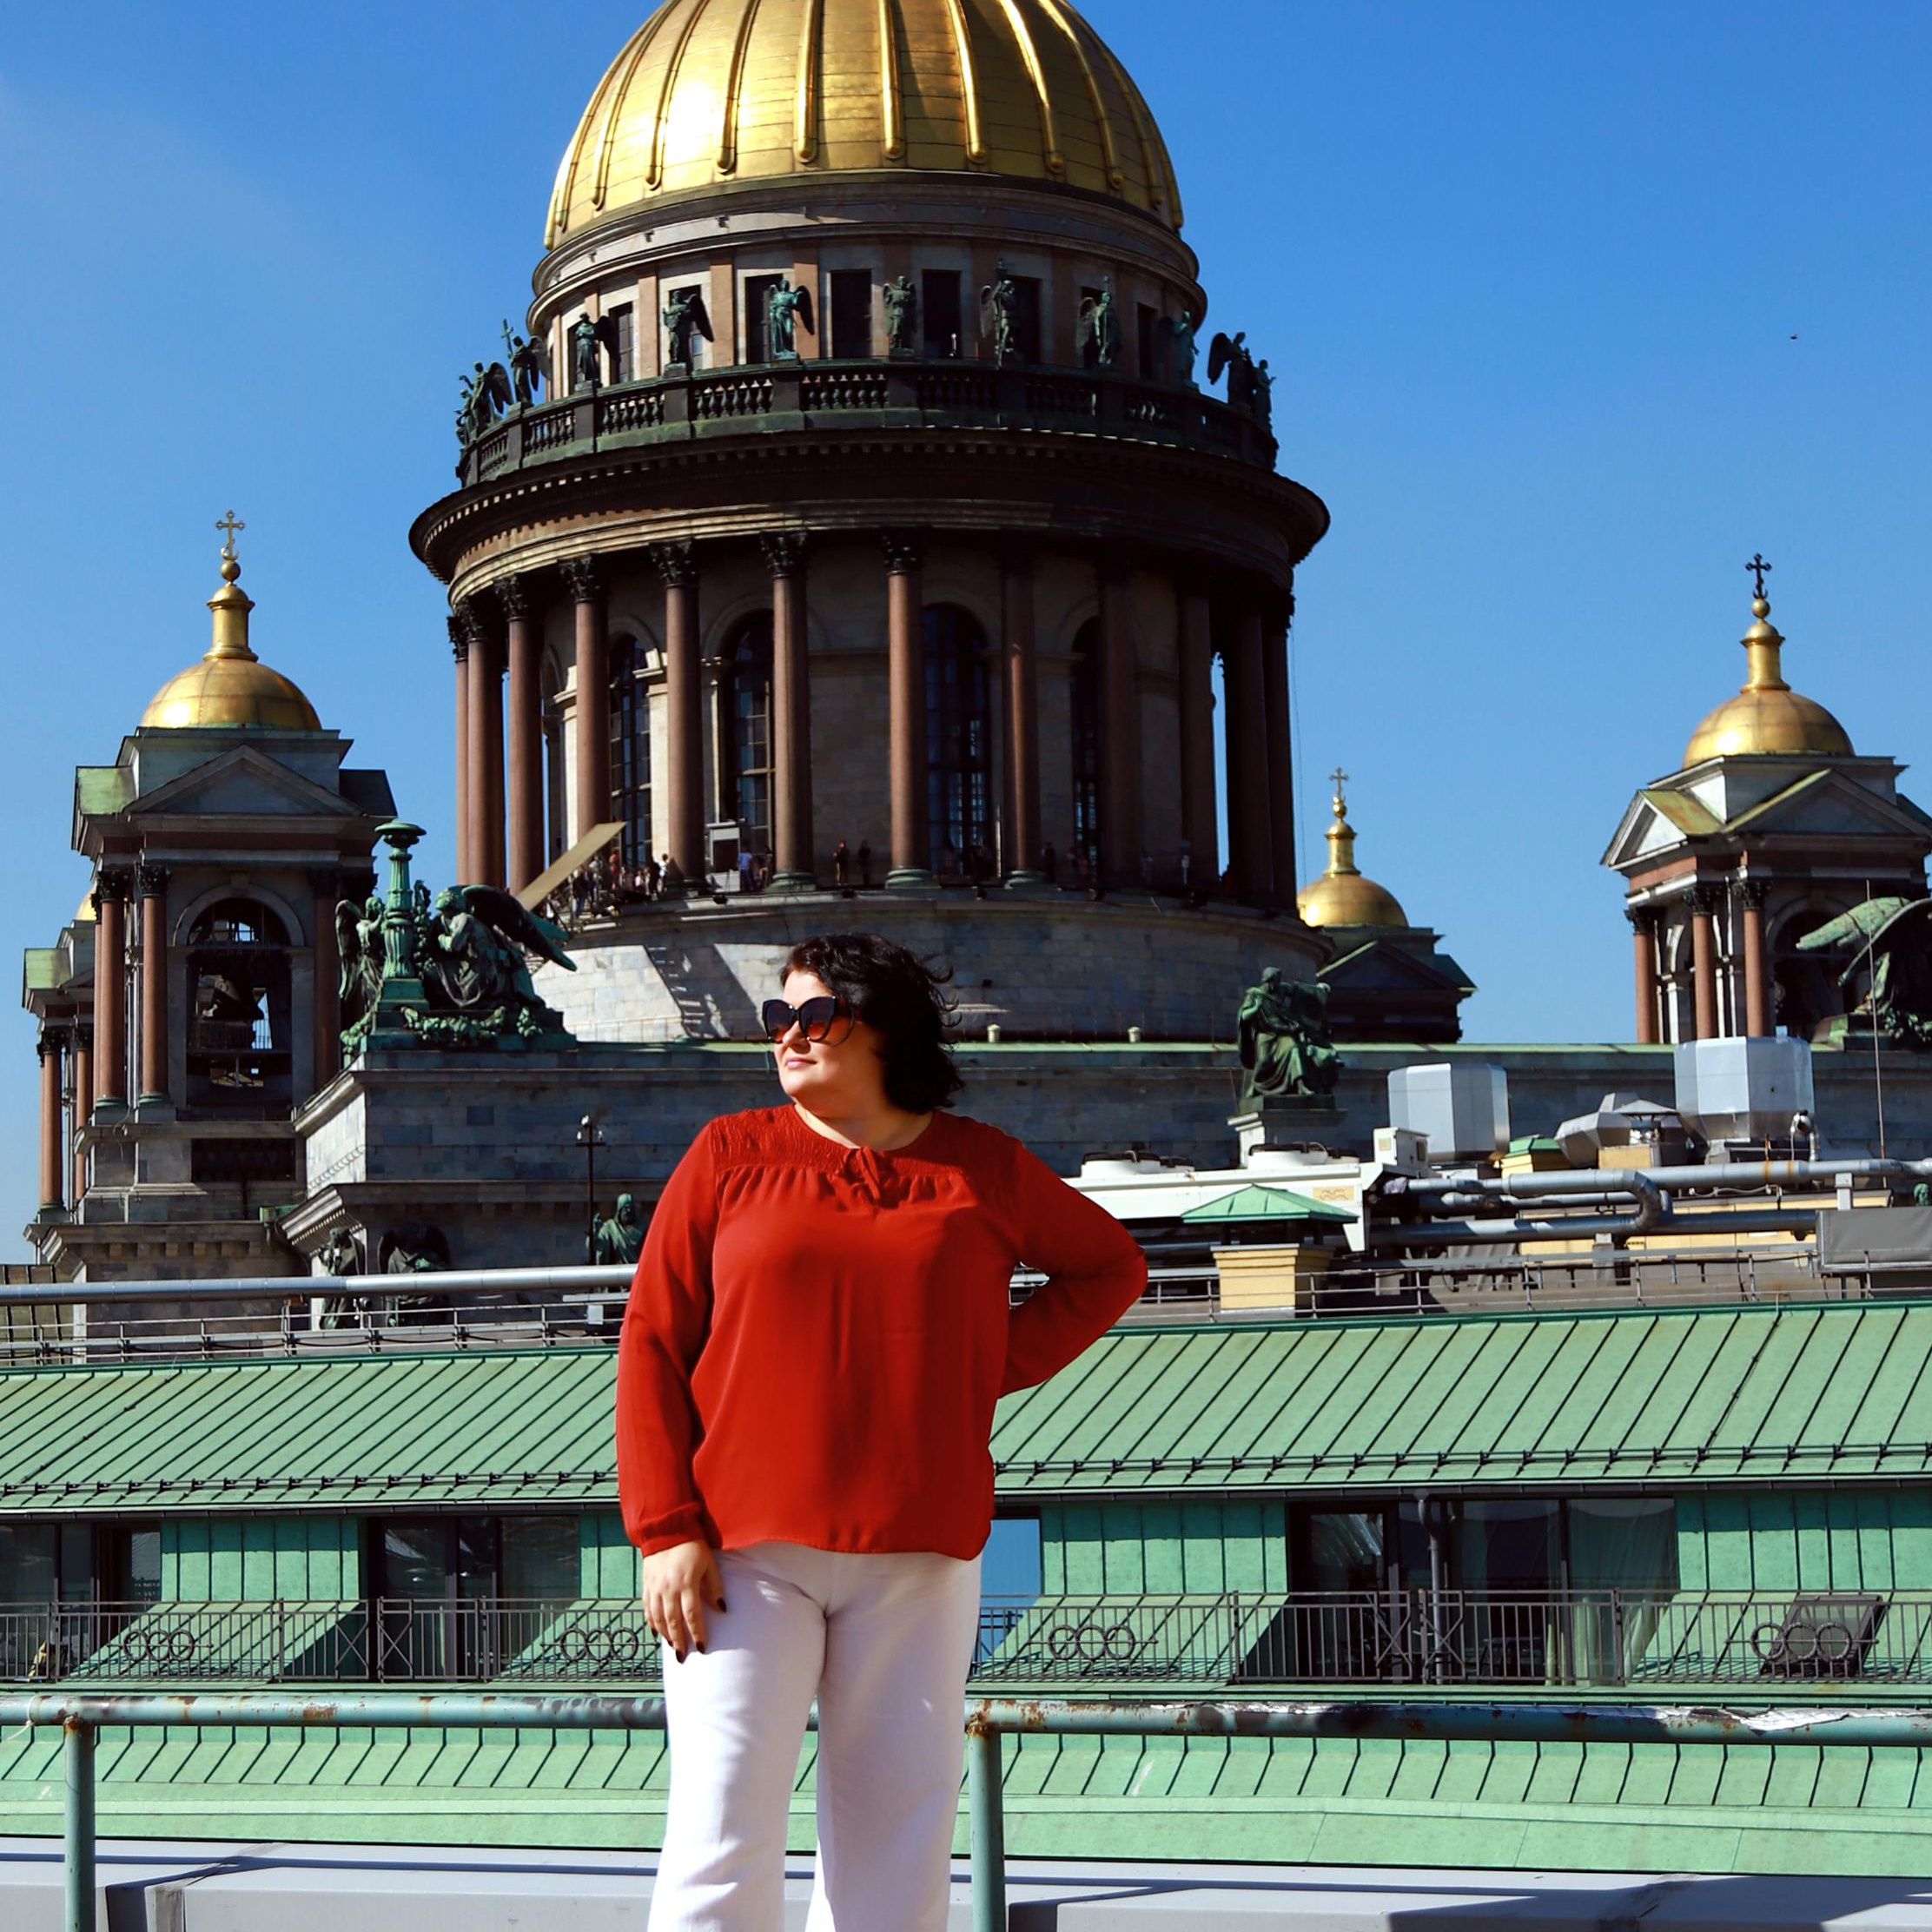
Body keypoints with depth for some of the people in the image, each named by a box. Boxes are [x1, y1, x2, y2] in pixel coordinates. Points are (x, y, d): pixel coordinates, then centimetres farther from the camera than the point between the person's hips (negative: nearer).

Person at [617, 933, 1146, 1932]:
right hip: (745, 1551, -1)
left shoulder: (982, 1167, 9)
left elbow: (1111, 1263, 24)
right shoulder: (730, 1155, 6)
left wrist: (999, 1365, 8)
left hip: (919, 1558, 2)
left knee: (895, 1836, 4)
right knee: (721, 1831, -8)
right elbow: (651, 1346, 3)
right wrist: (667, 1531, -6)